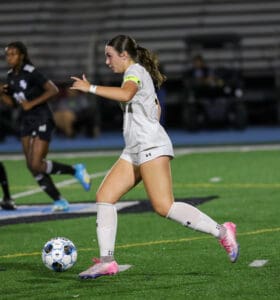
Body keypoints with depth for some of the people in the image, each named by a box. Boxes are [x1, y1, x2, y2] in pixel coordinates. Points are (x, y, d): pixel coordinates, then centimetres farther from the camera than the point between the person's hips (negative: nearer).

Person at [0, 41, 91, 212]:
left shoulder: (31, 73, -16)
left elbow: (53, 90, -20)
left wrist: (32, 103, -21)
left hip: (42, 121, -8)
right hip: (27, 123, 8)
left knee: (37, 165, -14)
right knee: (32, 167, 2)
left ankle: (76, 170, 7)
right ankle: (60, 202, 11)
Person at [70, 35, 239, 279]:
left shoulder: (135, 71, -7)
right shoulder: (140, 74, 23)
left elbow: (125, 94, -30)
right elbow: (156, 106, 36)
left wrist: (90, 88, -26)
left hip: (152, 148, -10)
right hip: (134, 151, 10)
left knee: (164, 207, -17)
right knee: (104, 197, 0)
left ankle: (222, 232, -10)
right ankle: (107, 261, -4)